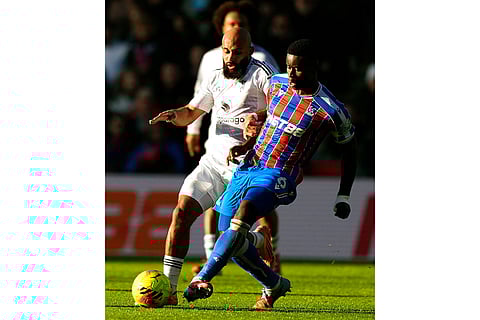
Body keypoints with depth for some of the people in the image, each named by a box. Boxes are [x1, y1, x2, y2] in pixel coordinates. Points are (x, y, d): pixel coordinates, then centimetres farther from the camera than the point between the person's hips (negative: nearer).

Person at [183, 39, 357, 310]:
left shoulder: (330, 111, -12)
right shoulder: (278, 83, 4)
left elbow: (350, 149, 4)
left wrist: (343, 197, 3)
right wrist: (246, 146, 9)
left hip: (279, 176, -7)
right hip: (249, 166, 7)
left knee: (242, 214, -34)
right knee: (230, 237, 3)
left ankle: (202, 279, -34)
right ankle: (274, 285, 25)